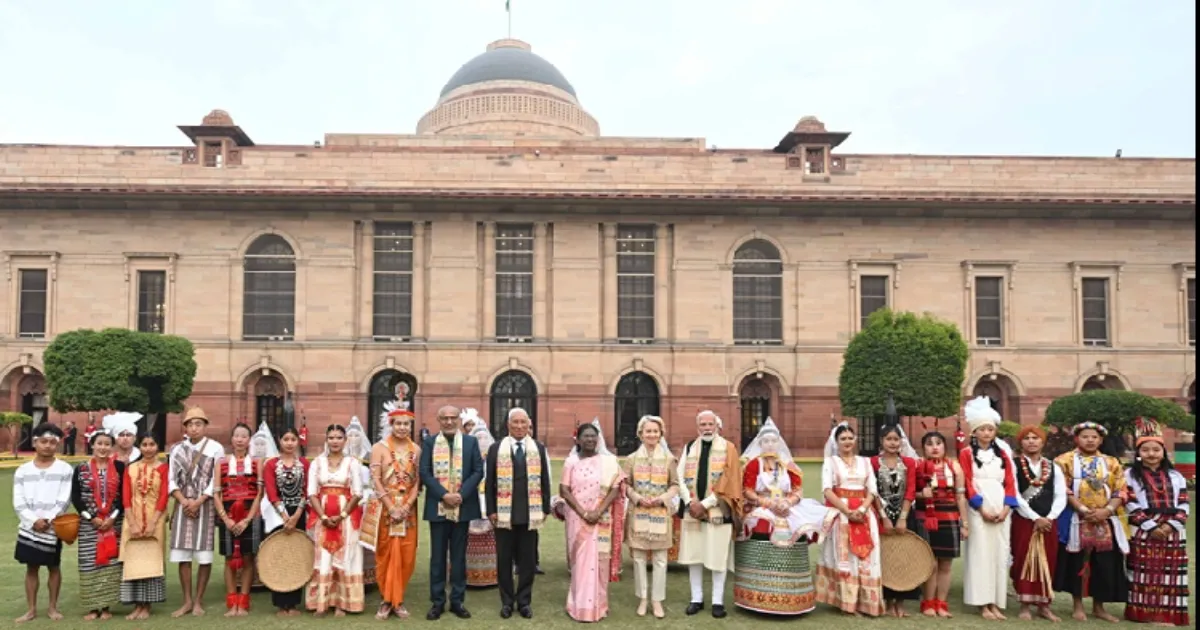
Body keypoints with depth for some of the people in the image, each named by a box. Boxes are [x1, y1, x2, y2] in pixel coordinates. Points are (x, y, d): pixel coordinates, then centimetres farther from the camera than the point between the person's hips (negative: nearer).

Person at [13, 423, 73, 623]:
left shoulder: (65, 469, -3)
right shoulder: (23, 470, 4)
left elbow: (64, 501, -7)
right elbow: (18, 502, -1)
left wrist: (47, 520, -15)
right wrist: (34, 521, -13)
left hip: (53, 528, -2)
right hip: (28, 528, 2)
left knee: (53, 567, 7)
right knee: (31, 568, 8)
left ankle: (53, 607, 17)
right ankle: (31, 609, 18)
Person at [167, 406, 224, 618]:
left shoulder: (215, 448, -1)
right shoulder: (177, 449, 8)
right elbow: (171, 480, 6)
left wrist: (198, 501, -13)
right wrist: (184, 501, -9)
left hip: (206, 507, -3)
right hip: (183, 506, 3)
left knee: (204, 557, -1)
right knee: (182, 556, 4)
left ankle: (198, 601, 10)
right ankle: (187, 601, 15)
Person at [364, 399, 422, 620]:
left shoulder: (416, 450, 5)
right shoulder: (379, 447, -2)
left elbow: (418, 481, 4)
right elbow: (375, 480, -7)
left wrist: (406, 506, -10)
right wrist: (391, 507, -14)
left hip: (407, 509, 2)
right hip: (384, 508, -2)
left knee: (406, 556, 2)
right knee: (385, 554, 2)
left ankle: (399, 600, 14)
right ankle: (386, 600, 12)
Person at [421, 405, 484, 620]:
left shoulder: (471, 442, 5)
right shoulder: (429, 443, 5)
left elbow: (478, 471, 0)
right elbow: (424, 473, -3)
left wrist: (461, 494, -12)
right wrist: (444, 494, -14)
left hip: (462, 507, 0)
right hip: (437, 507, 0)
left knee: (459, 555, 7)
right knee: (437, 556, 5)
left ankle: (457, 601, 15)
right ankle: (437, 601, 13)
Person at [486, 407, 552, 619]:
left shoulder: (539, 448, 5)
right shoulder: (496, 449, 2)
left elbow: (545, 480, 7)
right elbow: (490, 482, 2)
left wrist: (545, 509, 2)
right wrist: (491, 510, -4)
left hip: (530, 514, 1)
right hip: (503, 514, 0)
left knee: (528, 560, 7)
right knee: (504, 560, 8)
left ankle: (524, 601, 20)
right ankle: (507, 601, 21)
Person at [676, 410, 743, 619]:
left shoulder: (728, 448, -1)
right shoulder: (688, 448, 9)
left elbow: (729, 481, -8)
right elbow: (680, 477, 3)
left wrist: (705, 504, -13)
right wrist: (690, 502, -12)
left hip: (718, 510, -3)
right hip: (692, 509, 3)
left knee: (718, 556, 1)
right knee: (693, 556, 6)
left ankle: (718, 601, 12)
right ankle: (697, 599, 16)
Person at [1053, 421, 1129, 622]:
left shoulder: (1112, 463, 13)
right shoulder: (1065, 460, 2)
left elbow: (1120, 491, 5)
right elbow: (1063, 490, -6)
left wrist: (1106, 510, -11)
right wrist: (1083, 510, -16)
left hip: (1106, 521, 3)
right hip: (1075, 519, -3)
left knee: (1104, 564, 4)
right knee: (1077, 562, 0)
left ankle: (1098, 607, 17)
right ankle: (1078, 606, 9)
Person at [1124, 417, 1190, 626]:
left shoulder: (1175, 476, 12)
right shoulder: (1130, 475, 2)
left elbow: (1184, 505, 6)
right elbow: (1131, 505, -5)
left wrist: (1171, 525, -9)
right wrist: (1151, 527, -13)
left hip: (1172, 533, 3)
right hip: (1142, 533, -3)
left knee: (1170, 574, 4)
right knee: (1145, 574, -2)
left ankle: (1169, 614, 11)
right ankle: (1146, 613, 3)